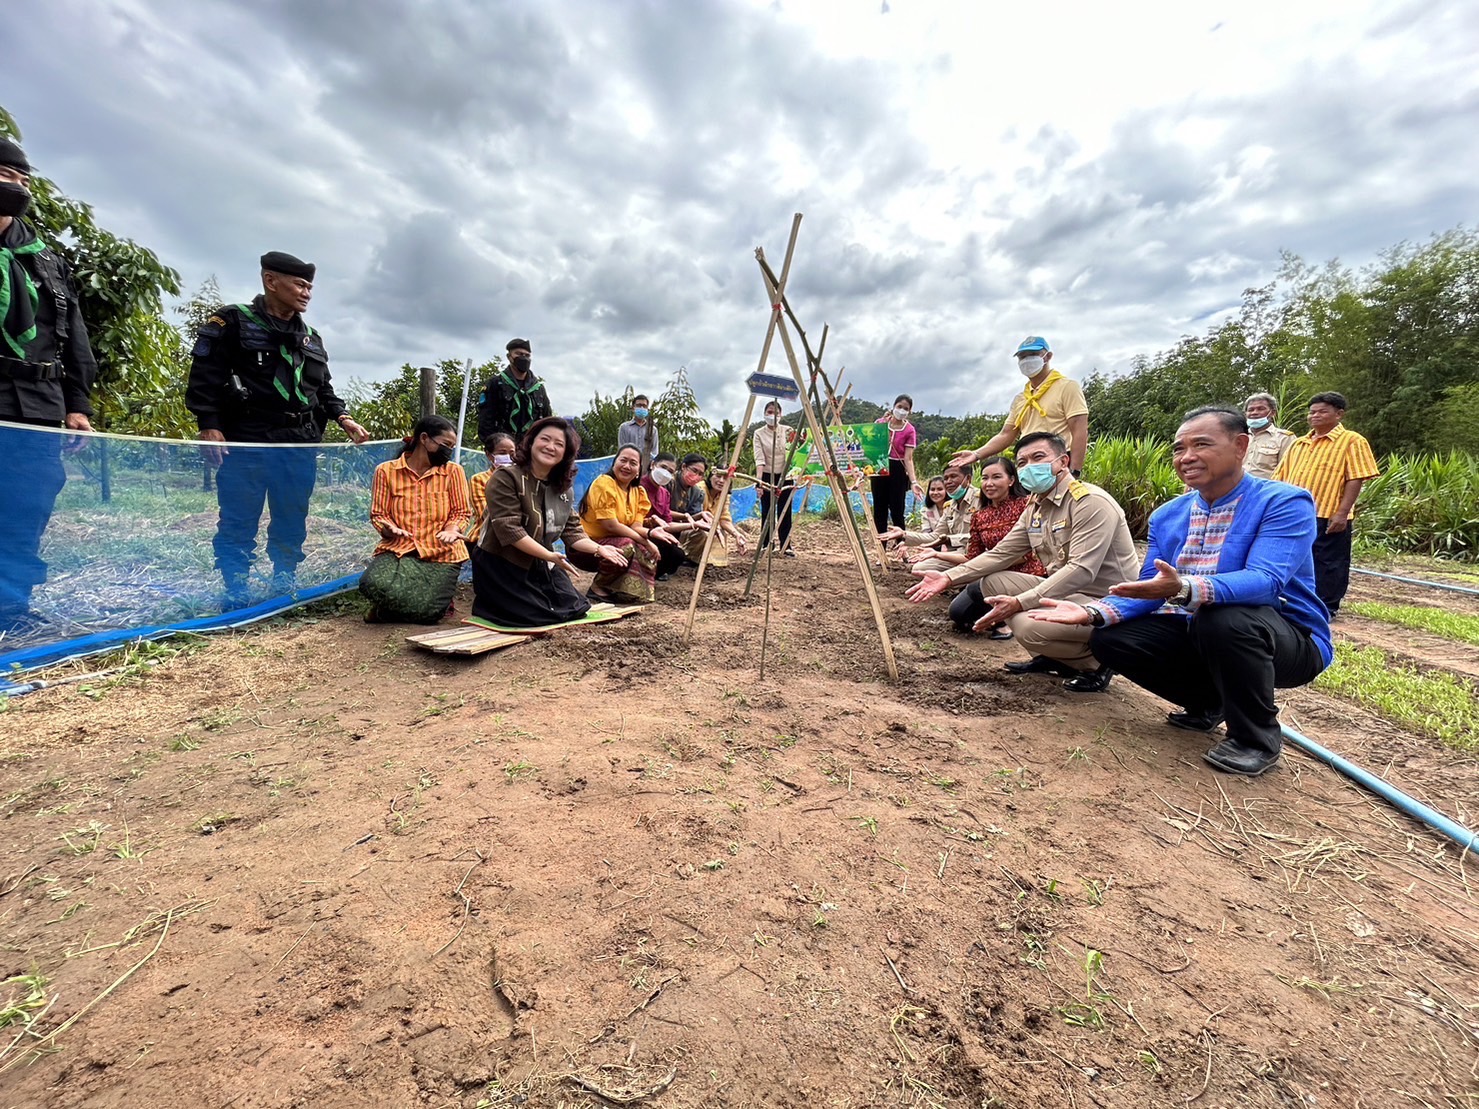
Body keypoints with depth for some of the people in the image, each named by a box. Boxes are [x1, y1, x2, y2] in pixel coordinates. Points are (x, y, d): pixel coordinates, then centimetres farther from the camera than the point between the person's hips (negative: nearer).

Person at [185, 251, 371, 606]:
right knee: (239, 523, 1)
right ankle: (235, 596, 11)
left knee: (292, 523, 10)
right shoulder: (232, 322, 2)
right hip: (246, 443, -5)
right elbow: (204, 376, -4)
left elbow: (323, 388, 22)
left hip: (300, 446, 5)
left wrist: (343, 417, 5)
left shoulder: (312, 338, 19)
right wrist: (209, 425, -13)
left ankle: (285, 587, 23)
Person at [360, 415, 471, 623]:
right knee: (372, 583, -32)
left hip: (440, 553, 0)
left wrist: (452, 530, -16)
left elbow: (462, 512, 5)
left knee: (427, 611, -24)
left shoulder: (453, 471, 5)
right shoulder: (386, 470, 4)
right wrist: (389, 528, -16)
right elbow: (378, 514, 7)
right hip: (397, 549, 0)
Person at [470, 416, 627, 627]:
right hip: (501, 565, -7)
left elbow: (572, 530, 6)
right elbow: (509, 530, -26)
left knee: (573, 608, 1)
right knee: (536, 615, -14)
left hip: (541, 565, 7)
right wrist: (550, 556, -31)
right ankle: (489, 605, 14)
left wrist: (599, 549, -11)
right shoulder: (505, 477, -18)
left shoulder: (563, 488, 4)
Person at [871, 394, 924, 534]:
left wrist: (913, 481, -23)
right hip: (879, 468, 3)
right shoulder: (880, 422, 3)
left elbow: (908, 458, -12)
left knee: (897, 511, -2)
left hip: (897, 471, -3)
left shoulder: (909, 430, -6)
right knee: (879, 511, 7)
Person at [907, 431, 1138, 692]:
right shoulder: (1034, 509, 7)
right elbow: (1000, 554, 7)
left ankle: (1096, 663, 0)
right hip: (1065, 592, 9)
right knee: (993, 581, 0)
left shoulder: (1090, 501, -19)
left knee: (1028, 625, -31)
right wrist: (948, 578, -6)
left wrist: (1019, 602, -34)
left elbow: (1081, 571, -29)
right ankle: (1052, 658, 9)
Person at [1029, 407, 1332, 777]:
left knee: (1223, 617, -38)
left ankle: (1259, 737, -10)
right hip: (1197, 634, 6)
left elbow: (1265, 581, -32)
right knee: (1109, 640, -12)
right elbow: (1148, 592, -1)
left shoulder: (1285, 503, -16)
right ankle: (1208, 703, 14)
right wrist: (1092, 613, -21)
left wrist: (1184, 589, -51)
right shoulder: (1167, 516, 2)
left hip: (1287, 640, -6)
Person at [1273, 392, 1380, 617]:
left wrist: (1342, 512, -17)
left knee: (1327, 564, 3)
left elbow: (1355, 479, -9)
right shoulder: (1298, 443, 17)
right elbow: (1282, 478, 17)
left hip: (1328, 516, -6)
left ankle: (1326, 607, 13)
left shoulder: (1351, 441, -1)